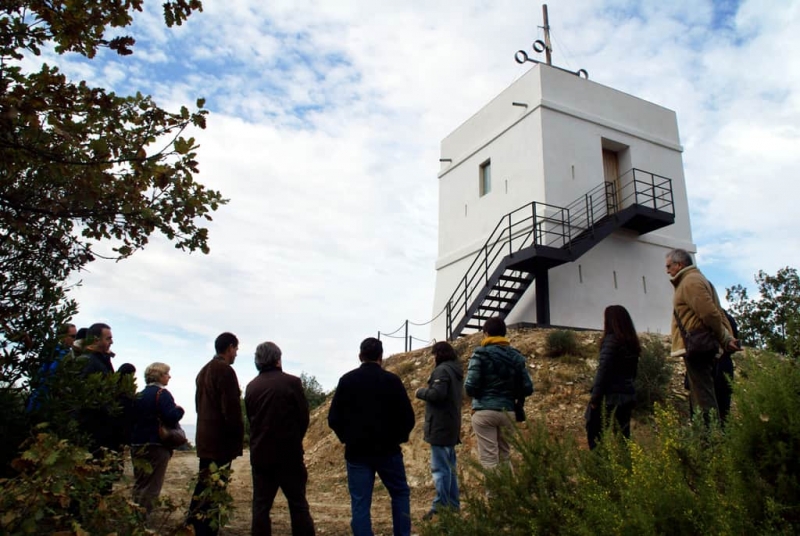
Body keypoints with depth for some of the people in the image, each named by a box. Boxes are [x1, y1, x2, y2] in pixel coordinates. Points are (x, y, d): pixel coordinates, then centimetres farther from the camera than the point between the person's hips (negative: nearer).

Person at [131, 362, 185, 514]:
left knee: (139, 483, 19)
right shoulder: (162, 393, -13)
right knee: (152, 485, 0)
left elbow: (133, 418, 14)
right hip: (156, 445, -8)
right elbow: (171, 417, -23)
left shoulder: (140, 395, 12)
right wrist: (179, 409, -5)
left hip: (137, 444, 8)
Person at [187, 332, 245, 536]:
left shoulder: (204, 371, 15)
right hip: (221, 440, -10)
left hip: (204, 437, 10)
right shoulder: (225, 370, -15)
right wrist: (238, 436, -10)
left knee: (204, 485, 18)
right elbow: (231, 408, -19)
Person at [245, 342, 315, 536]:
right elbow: (304, 417, -5)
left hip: (260, 454, 3)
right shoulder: (291, 382, -10)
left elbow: (250, 418, 9)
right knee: (298, 505, 6)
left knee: (261, 505, 10)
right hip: (289, 454, -3)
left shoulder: (251, 387, 1)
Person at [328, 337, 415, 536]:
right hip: (388, 450, -1)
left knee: (360, 503, 6)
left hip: (356, 452, 1)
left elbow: (333, 419, -1)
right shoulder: (392, 380, -6)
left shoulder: (346, 380, -2)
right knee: (400, 494, 17)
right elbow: (408, 418, -7)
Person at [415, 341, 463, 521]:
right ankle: (453, 505, 22)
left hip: (440, 426, -10)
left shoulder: (442, 370, -15)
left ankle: (441, 507, -2)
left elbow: (437, 393, -25)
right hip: (451, 425, 10)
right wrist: (426, 392, 14)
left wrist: (421, 392, -9)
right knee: (450, 467, 16)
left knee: (440, 468, -6)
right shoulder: (456, 371, 15)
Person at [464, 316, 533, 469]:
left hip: (484, 411, -4)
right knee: (505, 457, 16)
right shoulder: (516, 356, 7)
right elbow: (528, 388, 4)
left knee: (488, 458, -1)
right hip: (507, 412, 5)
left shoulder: (481, 354, -7)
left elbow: (470, 386, -13)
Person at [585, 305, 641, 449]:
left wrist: (595, 398, -13)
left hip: (611, 397, -8)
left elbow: (603, 371, -15)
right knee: (622, 435, 12)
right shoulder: (632, 342, 12)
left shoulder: (611, 340, -11)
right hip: (628, 395, 8)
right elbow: (633, 372, 16)